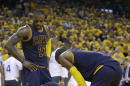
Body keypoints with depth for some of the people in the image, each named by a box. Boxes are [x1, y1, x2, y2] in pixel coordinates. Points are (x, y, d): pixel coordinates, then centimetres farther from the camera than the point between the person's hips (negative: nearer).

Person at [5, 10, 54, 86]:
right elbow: (8, 45, -19)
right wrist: (23, 61, -18)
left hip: (44, 68, 7)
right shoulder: (26, 30, -13)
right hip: (31, 68, -7)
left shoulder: (46, 30, 9)